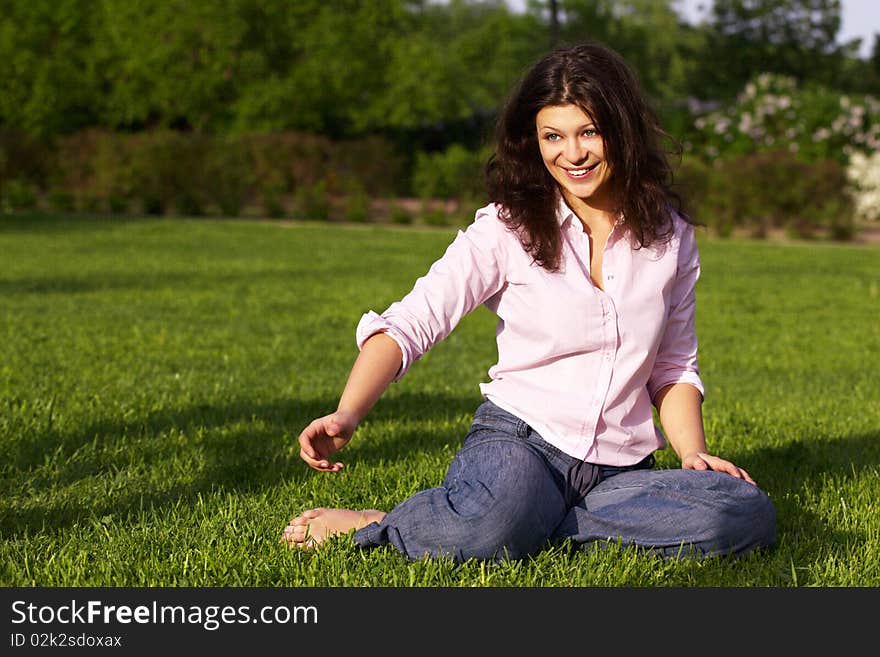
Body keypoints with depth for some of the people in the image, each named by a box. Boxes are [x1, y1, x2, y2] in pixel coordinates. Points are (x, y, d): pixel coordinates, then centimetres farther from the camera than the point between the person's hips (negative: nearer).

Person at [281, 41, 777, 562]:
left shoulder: (670, 236, 8)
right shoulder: (507, 228, -2)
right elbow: (411, 322, -12)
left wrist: (694, 454, -1)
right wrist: (347, 416, -28)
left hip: (620, 464, 5)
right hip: (520, 439, -4)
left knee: (749, 515, -26)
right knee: (492, 530, -41)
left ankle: (536, 525, -17)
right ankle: (383, 526, -9)